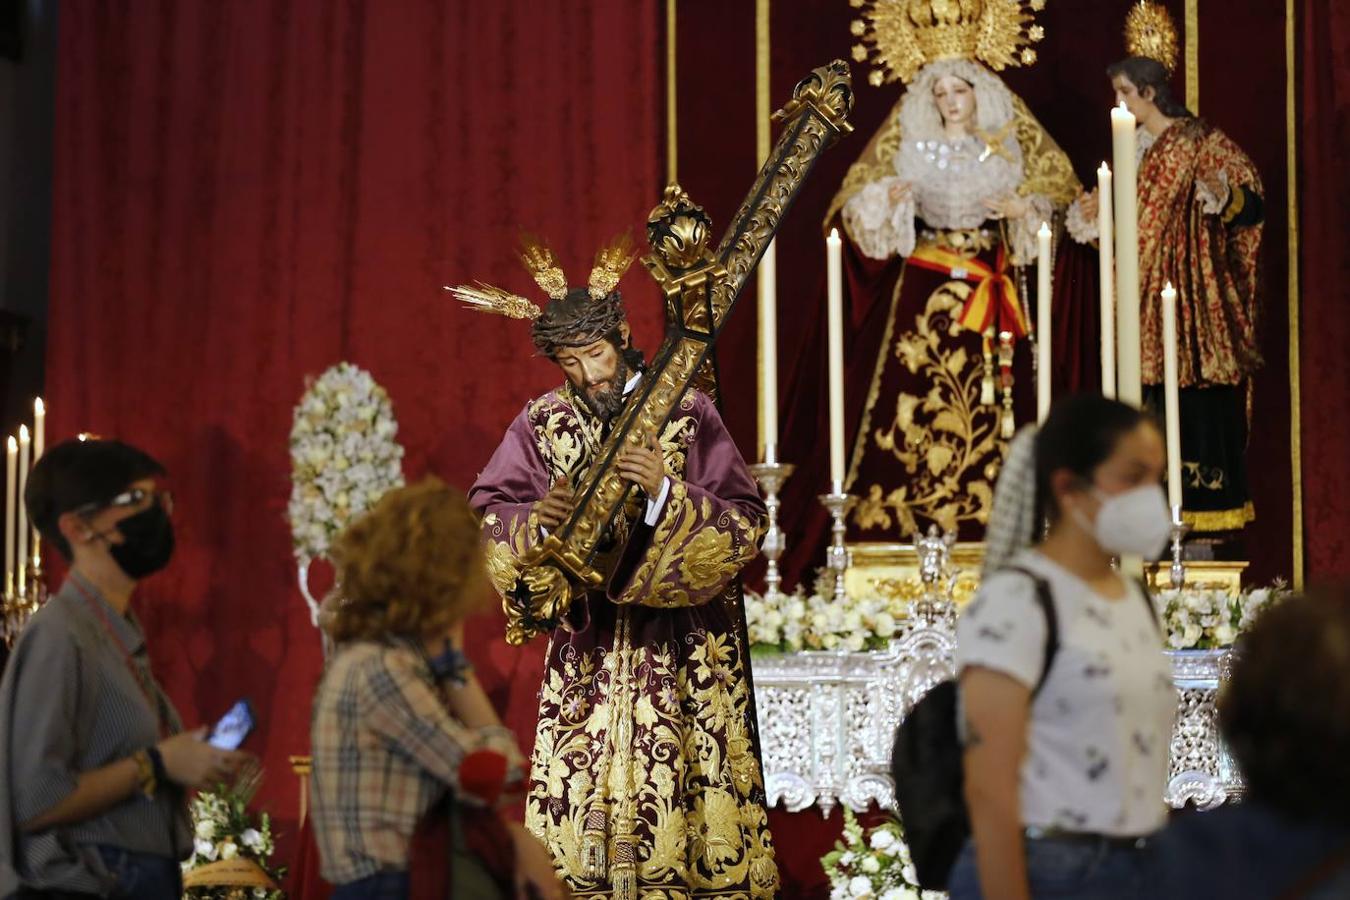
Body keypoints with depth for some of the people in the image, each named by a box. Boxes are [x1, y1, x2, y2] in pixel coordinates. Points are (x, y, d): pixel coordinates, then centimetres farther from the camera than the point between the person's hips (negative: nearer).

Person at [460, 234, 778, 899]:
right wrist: (540, 518, -19)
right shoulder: (541, 424, 5)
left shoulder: (686, 412, -2)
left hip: (680, 644, -2)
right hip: (585, 641, 2)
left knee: (684, 804, -5)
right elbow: (486, 520, 2)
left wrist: (667, 493, -22)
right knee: (576, 806, -3)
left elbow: (745, 523, -7)